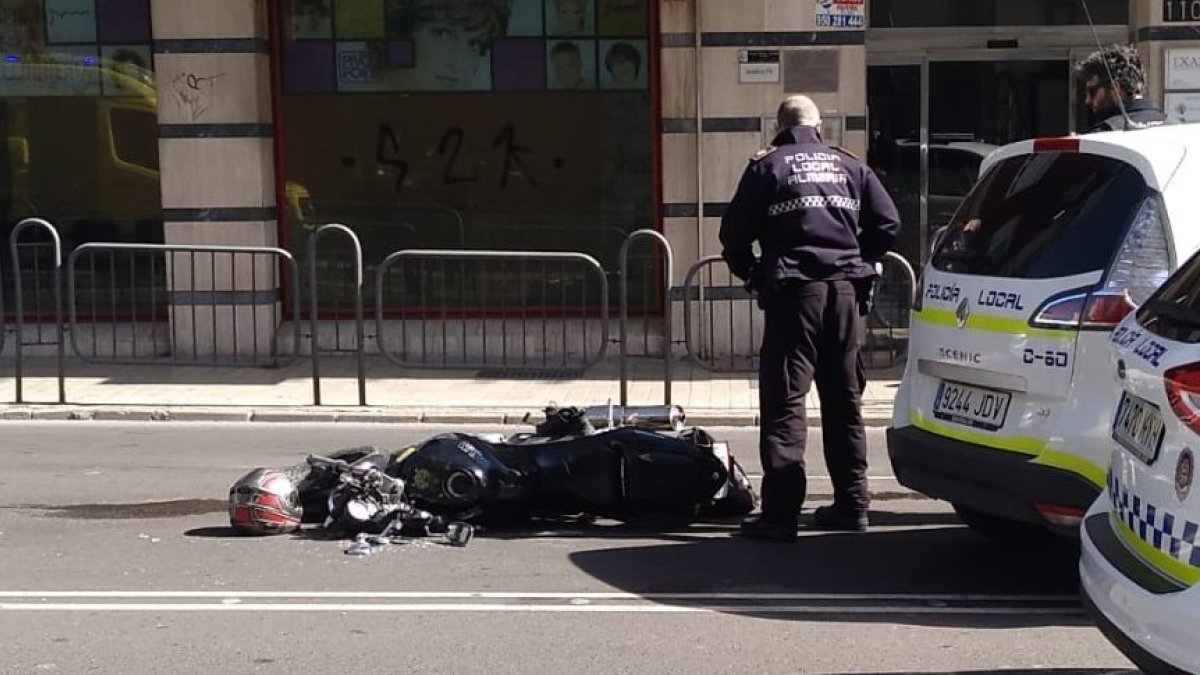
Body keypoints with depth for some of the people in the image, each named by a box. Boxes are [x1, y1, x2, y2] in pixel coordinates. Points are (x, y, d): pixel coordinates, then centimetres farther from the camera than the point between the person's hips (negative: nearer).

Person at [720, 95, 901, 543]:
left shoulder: (768, 167, 2)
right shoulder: (850, 166, 13)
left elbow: (734, 233, -2)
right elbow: (888, 224, 9)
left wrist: (751, 273, 15)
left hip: (794, 291, -4)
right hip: (846, 291, 4)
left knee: (784, 401, -6)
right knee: (844, 401, 14)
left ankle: (780, 513, -12)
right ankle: (851, 504, 19)